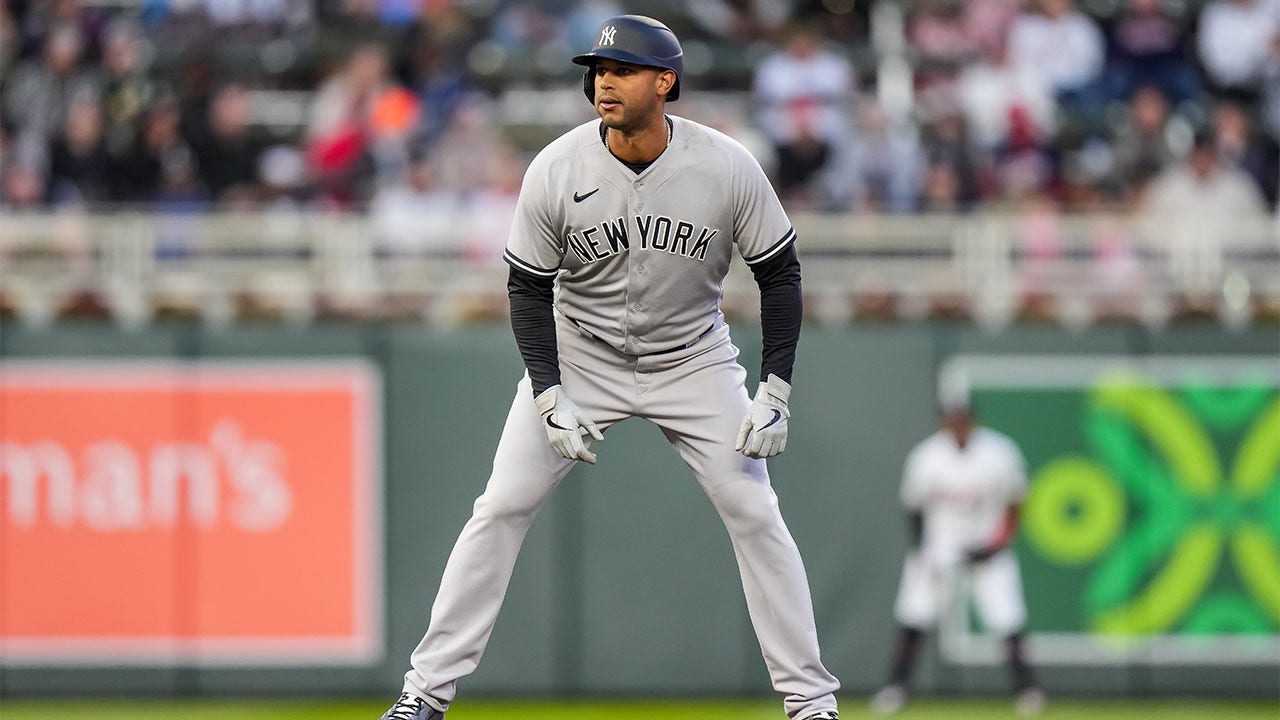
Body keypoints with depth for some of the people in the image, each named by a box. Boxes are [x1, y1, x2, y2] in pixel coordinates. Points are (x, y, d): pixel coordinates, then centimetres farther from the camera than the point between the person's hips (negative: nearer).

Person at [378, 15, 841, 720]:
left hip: (693, 362, 0)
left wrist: (775, 391, -13)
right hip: (579, 356, 0)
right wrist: (550, 397, -17)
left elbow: (780, 272, -7)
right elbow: (528, 289, -8)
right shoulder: (556, 171, -20)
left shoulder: (727, 167, -20)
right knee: (501, 508, -7)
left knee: (755, 515, -5)